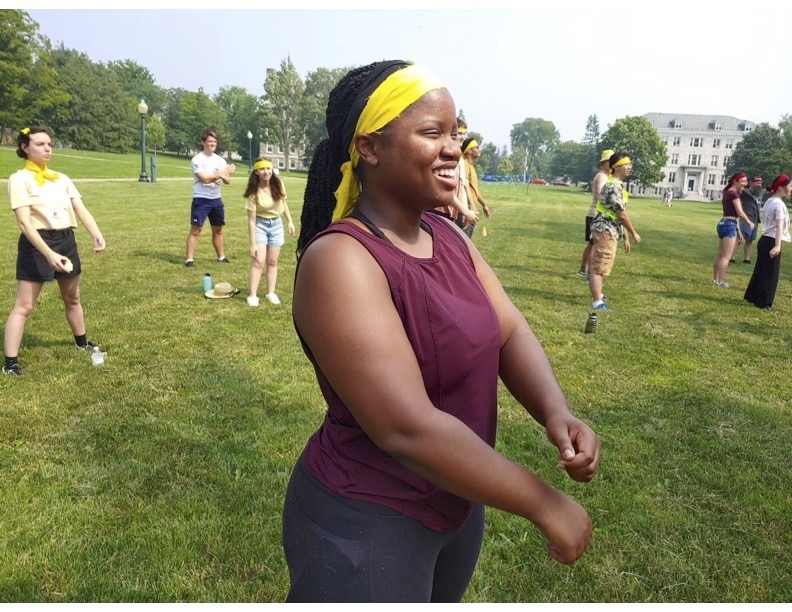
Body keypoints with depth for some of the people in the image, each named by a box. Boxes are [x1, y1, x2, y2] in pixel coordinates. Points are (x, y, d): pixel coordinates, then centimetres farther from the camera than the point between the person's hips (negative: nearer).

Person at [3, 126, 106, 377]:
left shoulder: (62, 178, 10)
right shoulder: (20, 179, -8)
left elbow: (81, 210, 2)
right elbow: (24, 222, -17)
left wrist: (97, 235, -17)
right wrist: (49, 253, -27)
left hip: (66, 241, 6)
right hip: (36, 245, -6)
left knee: (72, 298, 21)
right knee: (24, 306, -5)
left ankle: (82, 341, 40)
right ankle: (10, 361, 0)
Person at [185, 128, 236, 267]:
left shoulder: (220, 160, 8)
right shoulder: (197, 159, -8)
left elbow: (227, 181, 0)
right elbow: (205, 179, -19)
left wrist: (224, 176, -23)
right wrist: (222, 173, -16)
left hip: (216, 199, 6)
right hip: (201, 199, -6)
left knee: (218, 230, 14)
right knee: (195, 230, -6)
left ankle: (221, 257, 26)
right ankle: (189, 259, -3)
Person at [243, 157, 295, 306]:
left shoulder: (278, 184, -11)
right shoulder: (253, 192, -22)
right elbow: (251, 220, -20)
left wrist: (290, 222, 4)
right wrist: (253, 243, -21)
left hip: (276, 224, 4)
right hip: (260, 224, -4)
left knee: (272, 261, 8)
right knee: (258, 261, -8)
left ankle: (271, 293, 16)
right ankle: (252, 295, -2)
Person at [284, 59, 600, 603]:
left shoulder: (448, 237, 0)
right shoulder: (340, 259, -25)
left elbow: (510, 332, -2)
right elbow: (408, 429, -30)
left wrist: (557, 413, -22)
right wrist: (545, 505, -23)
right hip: (366, 524, -7)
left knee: (442, 601, 28)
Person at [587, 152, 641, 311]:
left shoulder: (618, 185, 16)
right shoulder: (613, 187, -17)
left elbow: (620, 216, 19)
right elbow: (622, 215, -18)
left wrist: (626, 238, 19)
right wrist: (634, 234, -7)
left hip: (611, 232, 11)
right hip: (605, 231, -11)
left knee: (603, 267, 21)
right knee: (599, 267, -10)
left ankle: (597, 294, 35)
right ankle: (597, 302, -12)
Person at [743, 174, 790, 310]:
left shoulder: (770, 201, 13)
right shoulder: (779, 204, -16)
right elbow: (779, 226, -27)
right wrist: (777, 245, -35)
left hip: (765, 240, 9)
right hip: (772, 242, -9)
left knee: (760, 270, 17)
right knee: (770, 273, -2)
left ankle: (752, 297, 25)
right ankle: (763, 302, 3)